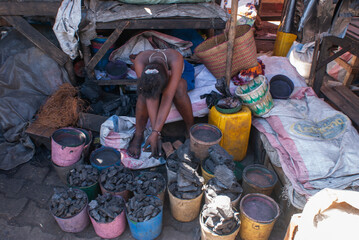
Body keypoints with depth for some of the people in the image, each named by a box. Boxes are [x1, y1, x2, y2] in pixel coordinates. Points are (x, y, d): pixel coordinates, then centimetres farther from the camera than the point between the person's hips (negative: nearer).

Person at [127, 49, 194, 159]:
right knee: (145, 94, -36)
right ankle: (138, 135, -18)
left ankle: (190, 129, -17)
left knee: (178, 90, -38)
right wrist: (155, 131, -43)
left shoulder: (176, 59, -41)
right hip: (151, 83, 1)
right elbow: (150, 98, -39)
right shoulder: (140, 61, -37)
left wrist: (155, 133, -48)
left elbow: (168, 98, -46)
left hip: (173, 82, 0)